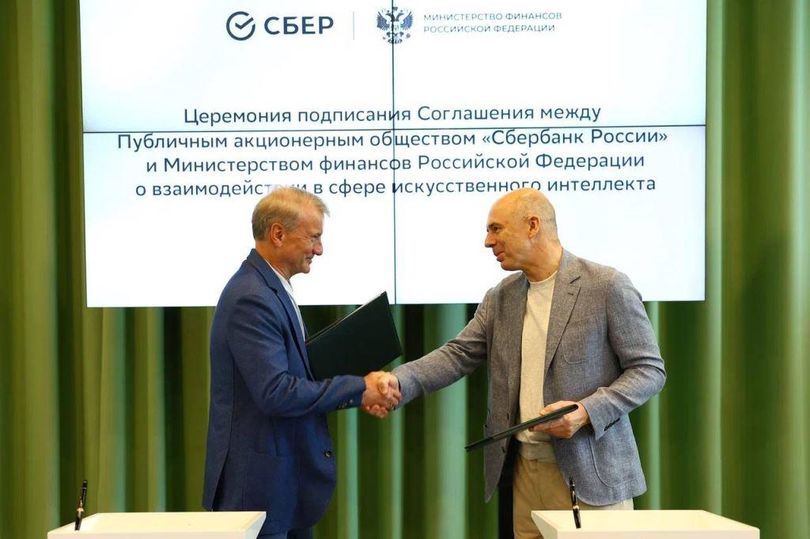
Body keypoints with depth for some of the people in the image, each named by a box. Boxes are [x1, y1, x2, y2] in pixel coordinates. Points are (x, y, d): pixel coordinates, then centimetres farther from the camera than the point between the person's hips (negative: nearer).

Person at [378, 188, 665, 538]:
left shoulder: (608, 286, -8)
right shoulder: (500, 298, 9)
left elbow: (649, 369, -6)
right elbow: (458, 355, 5)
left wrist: (587, 412, -19)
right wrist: (400, 381, -12)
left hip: (591, 470, -5)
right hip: (526, 468, 5)